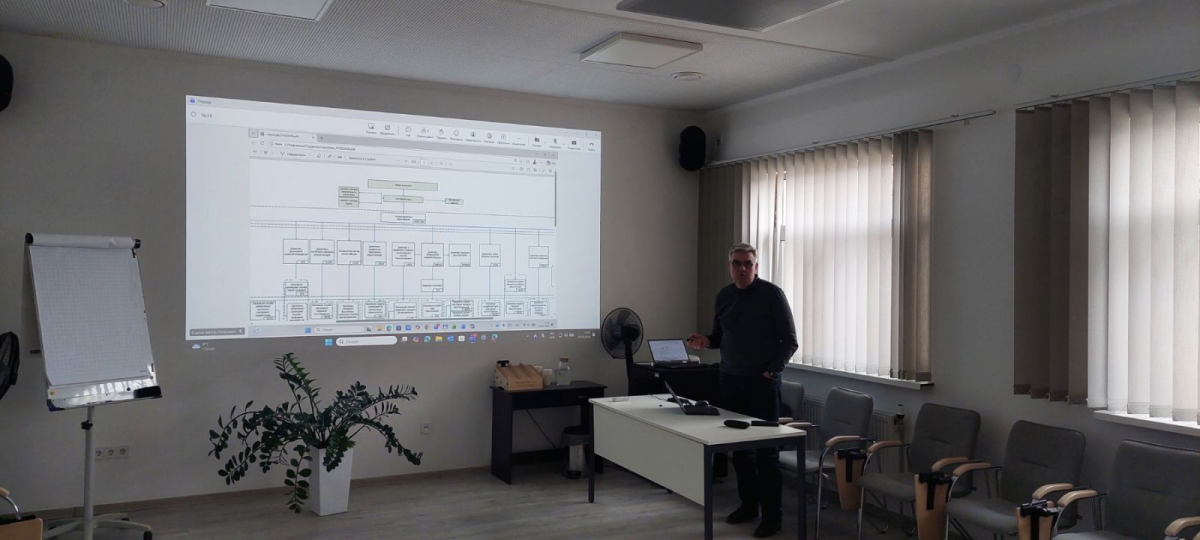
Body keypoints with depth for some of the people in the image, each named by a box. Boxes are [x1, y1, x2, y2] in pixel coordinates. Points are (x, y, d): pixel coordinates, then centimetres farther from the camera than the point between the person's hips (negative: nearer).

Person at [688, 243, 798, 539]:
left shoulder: (772, 294, -6)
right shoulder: (723, 296, 9)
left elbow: (789, 341, -5)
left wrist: (771, 370, -14)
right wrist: (706, 341, -4)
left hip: (762, 382, -5)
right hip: (730, 380, 5)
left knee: (765, 451, -2)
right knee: (739, 448, 9)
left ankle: (772, 516, 5)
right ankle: (748, 505, 23)